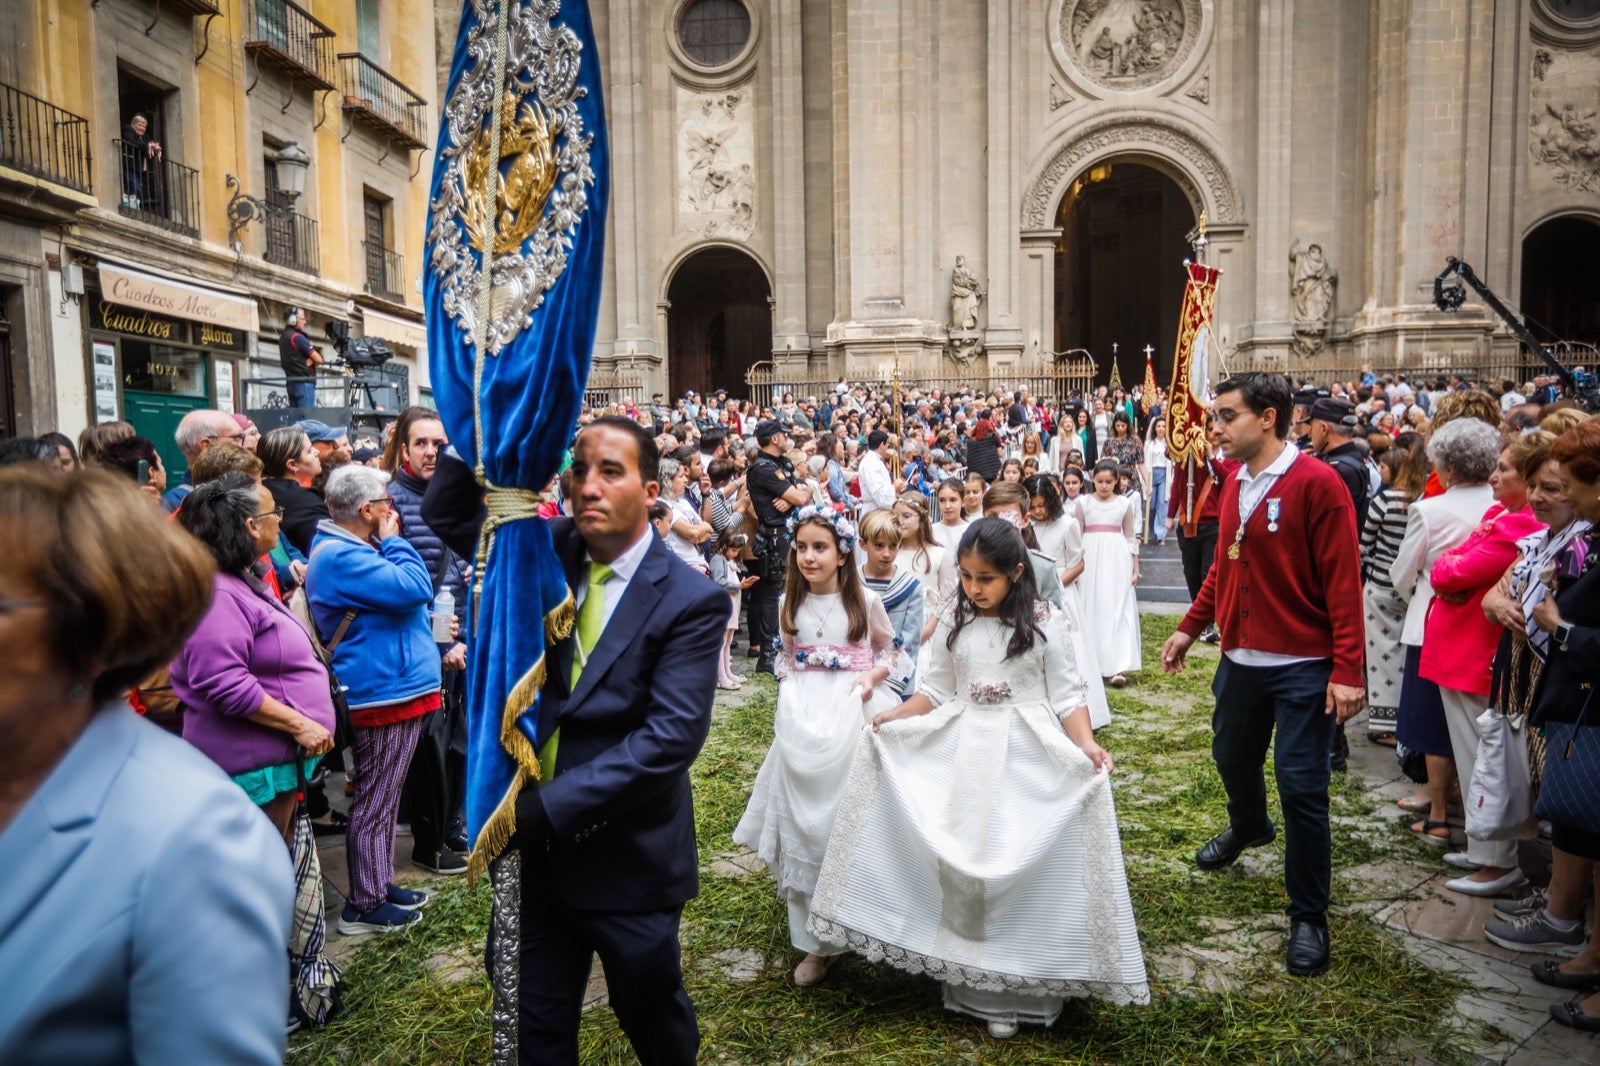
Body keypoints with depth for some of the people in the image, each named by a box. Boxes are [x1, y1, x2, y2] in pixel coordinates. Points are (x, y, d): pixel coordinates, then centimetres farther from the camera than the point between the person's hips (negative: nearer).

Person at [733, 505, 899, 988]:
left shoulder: (865, 600, -3)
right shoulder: (790, 604, 7)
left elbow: (888, 649, 8)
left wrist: (872, 678, -10)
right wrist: (788, 691, 0)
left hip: (854, 713, -3)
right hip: (802, 718, 3)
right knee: (803, 826, 4)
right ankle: (816, 940, 15)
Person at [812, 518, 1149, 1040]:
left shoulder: (1044, 623, -6)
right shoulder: (954, 621, 4)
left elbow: (1067, 696, -4)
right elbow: (937, 689, 9)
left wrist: (1086, 745, -19)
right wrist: (894, 717, -6)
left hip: (1028, 760, -3)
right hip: (961, 752, 3)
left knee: (1019, 867, -2)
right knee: (961, 864, 5)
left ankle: (1013, 989, 15)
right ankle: (971, 980, 22)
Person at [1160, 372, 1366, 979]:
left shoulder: (1316, 484, -15)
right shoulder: (1235, 484, 6)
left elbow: (1343, 582, -17)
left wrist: (1347, 671, -19)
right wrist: (1190, 628, 16)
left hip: (1302, 666, -7)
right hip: (1242, 657, 7)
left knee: (1302, 787, -2)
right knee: (1232, 757, 23)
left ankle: (1309, 917, 15)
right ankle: (1249, 827, 55)